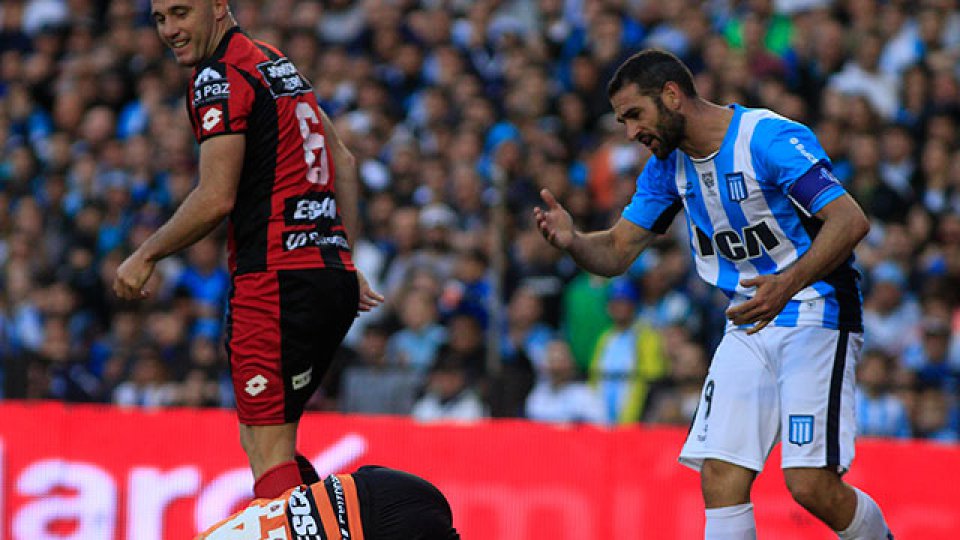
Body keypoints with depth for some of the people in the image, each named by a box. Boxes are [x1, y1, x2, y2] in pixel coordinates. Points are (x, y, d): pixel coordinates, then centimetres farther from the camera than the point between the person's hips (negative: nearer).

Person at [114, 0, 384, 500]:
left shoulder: (220, 77, -8)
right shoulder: (278, 65, 20)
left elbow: (216, 199, -14)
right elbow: (343, 162, 26)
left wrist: (145, 257, -1)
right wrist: (347, 261, 28)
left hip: (276, 280, -9)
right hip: (333, 273, 9)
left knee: (268, 453, -9)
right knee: (259, 439, 16)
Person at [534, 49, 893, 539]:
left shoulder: (771, 139, -17)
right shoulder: (667, 166, 7)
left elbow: (851, 221, -24)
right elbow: (616, 251, 10)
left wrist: (788, 284, -37)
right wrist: (572, 241, -13)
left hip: (817, 313, -7)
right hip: (749, 326, 7)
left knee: (812, 485, -17)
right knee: (721, 479, -8)